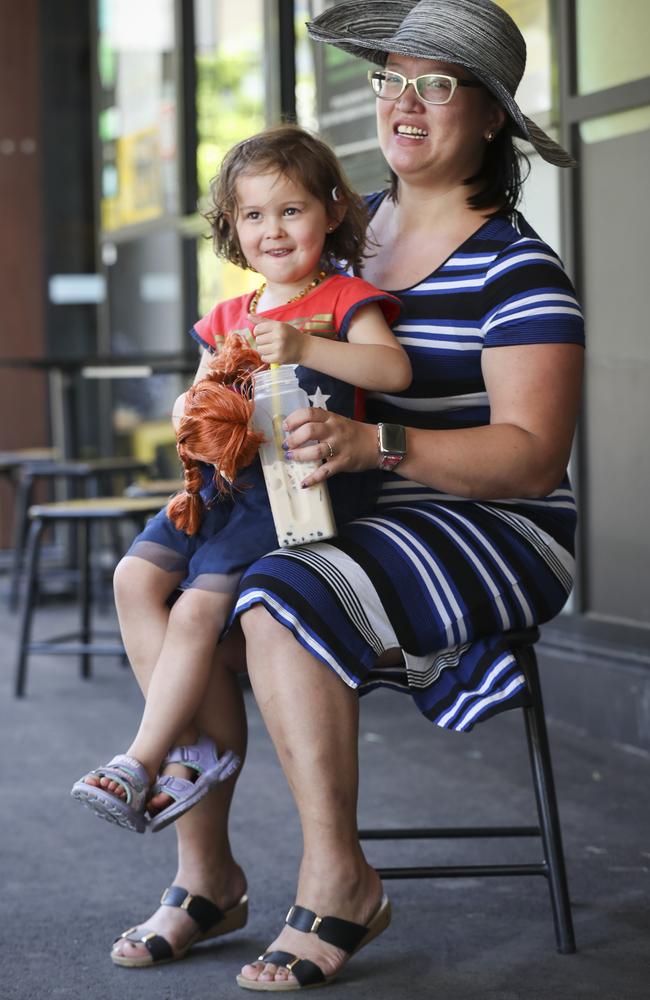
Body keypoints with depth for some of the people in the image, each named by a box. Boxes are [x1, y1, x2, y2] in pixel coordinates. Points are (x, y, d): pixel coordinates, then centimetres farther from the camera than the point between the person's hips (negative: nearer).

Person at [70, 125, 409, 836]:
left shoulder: (344, 300, 0)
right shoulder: (228, 318, 21)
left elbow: (395, 369, -16)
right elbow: (198, 398, 28)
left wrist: (305, 346, -27)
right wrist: (192, 414, 2)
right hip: (221, 482, 7)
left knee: (198, 608, -20)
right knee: (135, 573, -12)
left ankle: (142, 760, -10)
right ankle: (186, 749, -9)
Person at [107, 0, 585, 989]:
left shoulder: (516, 267, -12)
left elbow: (533, 456, -21)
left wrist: (374, 444, -35)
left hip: (495, 530, -7)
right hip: (361, 522, 7)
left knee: (280, 604, -30)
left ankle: (339, 881, -17)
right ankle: (204, 867, -3)